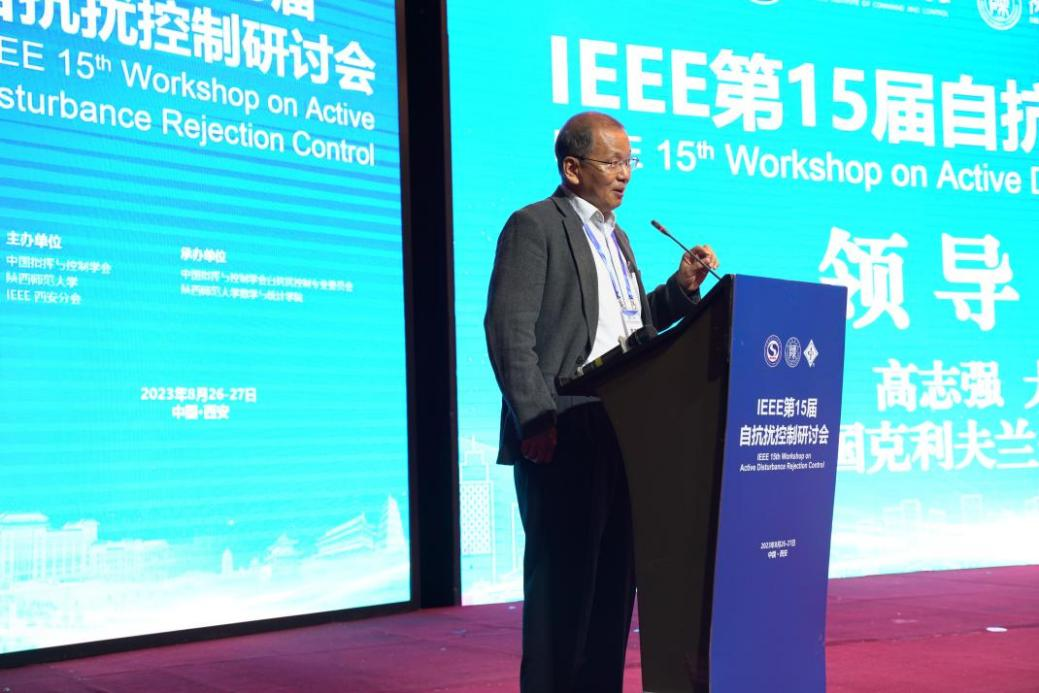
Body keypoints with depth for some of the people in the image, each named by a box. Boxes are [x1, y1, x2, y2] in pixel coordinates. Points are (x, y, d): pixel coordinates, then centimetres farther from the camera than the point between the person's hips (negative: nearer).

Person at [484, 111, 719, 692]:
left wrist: (682, 288, 7)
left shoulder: (615, 236, 21)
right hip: (563, 436, -8)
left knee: (616, 576, 9)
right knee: (562, 577, -4)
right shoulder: (534, 226, -5)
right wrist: (535, 421, -19)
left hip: (619, 434, 8)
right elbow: (509, 328, -13)